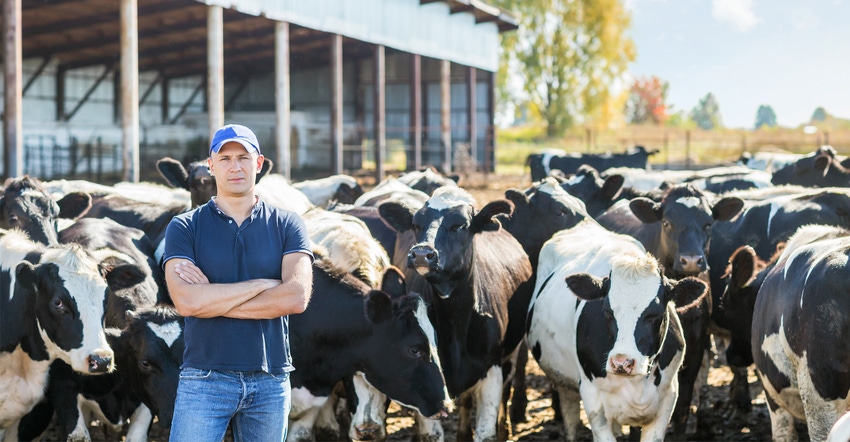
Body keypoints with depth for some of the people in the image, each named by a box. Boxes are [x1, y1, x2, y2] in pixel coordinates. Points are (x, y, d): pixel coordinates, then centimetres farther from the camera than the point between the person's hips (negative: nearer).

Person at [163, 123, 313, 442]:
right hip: (205, 379, -2)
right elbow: (186, 301, -13)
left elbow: (297, 296, -8)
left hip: (271, 382, 2)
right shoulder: (184, 227, 2)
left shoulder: (286, 225, 6)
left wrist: (212, 299, -9)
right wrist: (263, 284, -8)